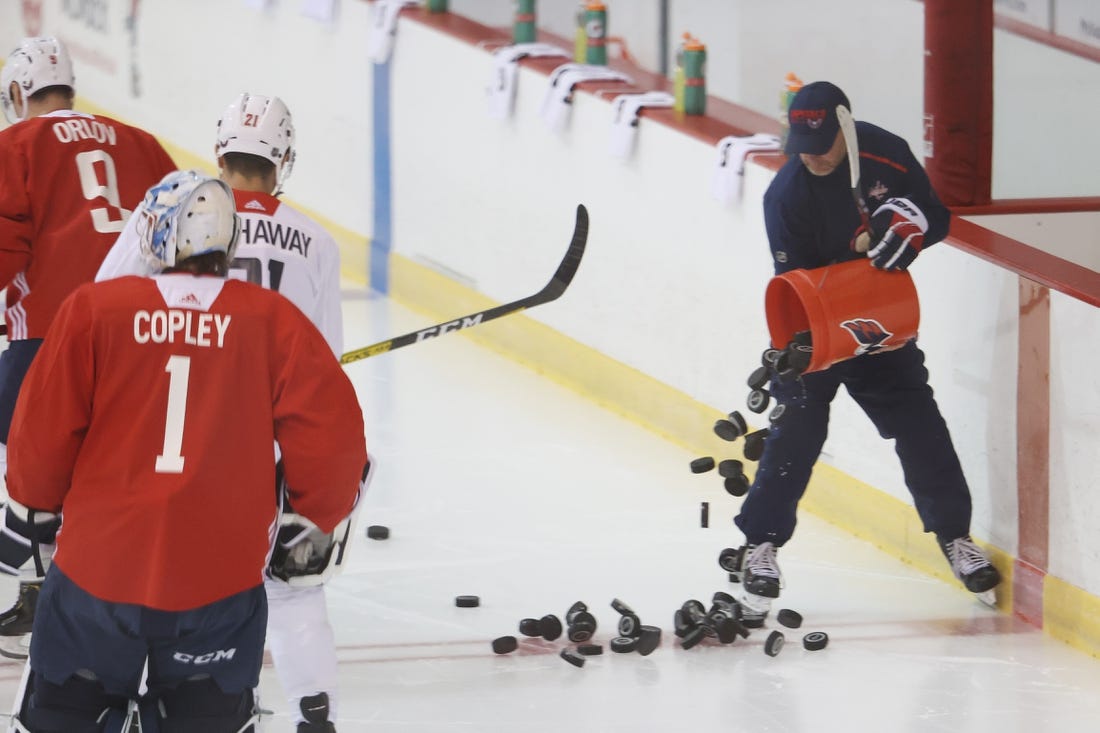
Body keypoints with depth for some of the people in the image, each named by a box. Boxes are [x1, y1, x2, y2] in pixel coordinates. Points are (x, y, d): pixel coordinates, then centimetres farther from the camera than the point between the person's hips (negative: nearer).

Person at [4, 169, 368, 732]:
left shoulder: (93, 310, -1)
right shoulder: (274, 321, 0)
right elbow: (330, 435, -3)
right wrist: (316, 523, 14)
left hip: (97, 573, 0)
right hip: (221, 580, 0)